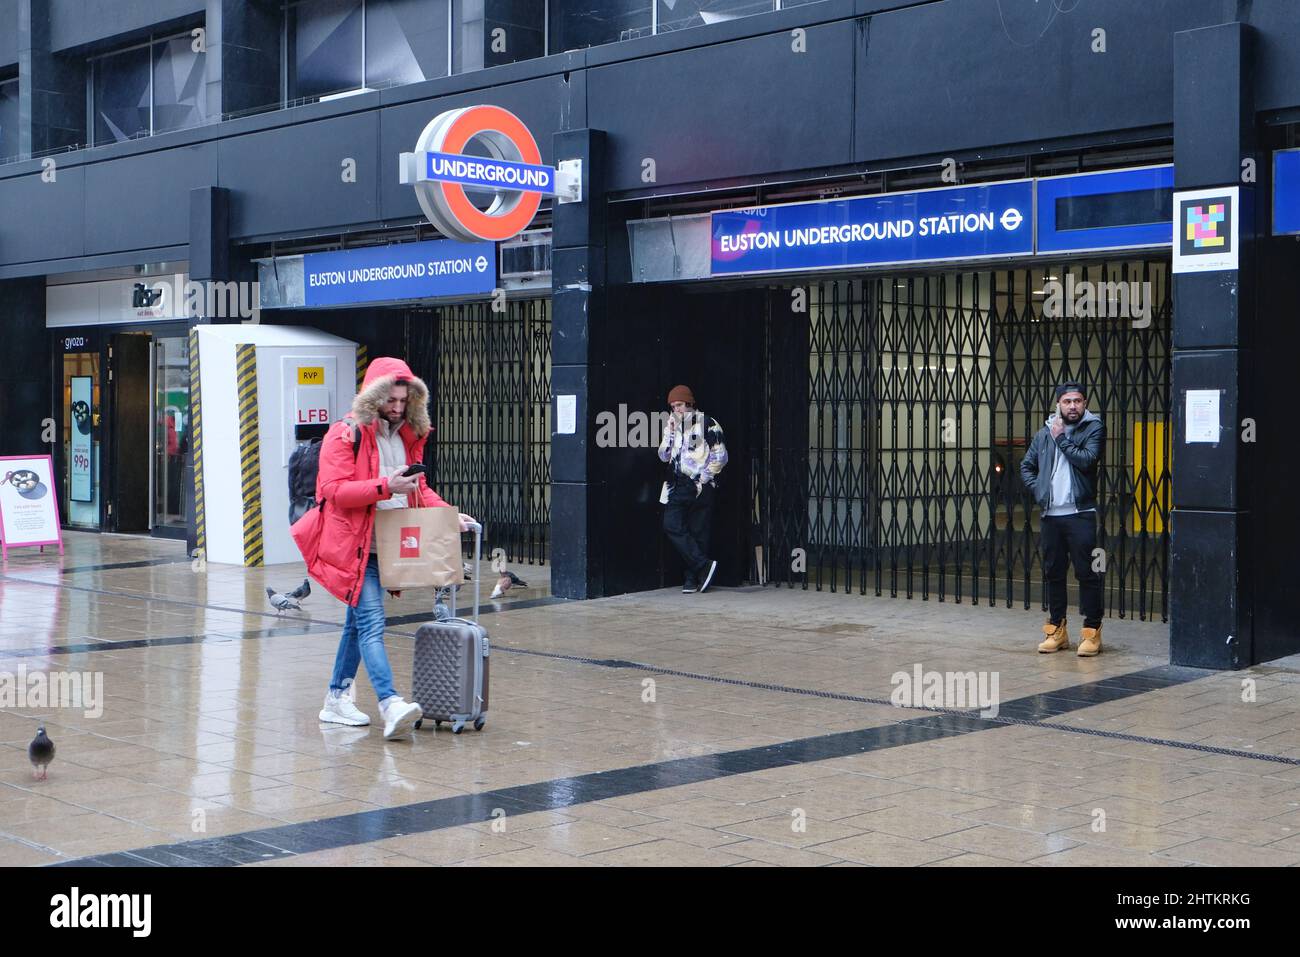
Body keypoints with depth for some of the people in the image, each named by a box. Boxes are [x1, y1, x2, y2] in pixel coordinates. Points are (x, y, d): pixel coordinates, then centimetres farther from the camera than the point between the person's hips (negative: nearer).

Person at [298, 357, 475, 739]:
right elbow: (333, 490, -16)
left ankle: (337, 699, 25)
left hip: (389, 547, 8)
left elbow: (419, 490, 20)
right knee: (372, 624, -16)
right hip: (354, 546, -8)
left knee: (359, 621, 15)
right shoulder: (345, 435, -8)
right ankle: (391, 706, -26)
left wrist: (449, 514, 3)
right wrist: (385, 486, -25)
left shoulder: (407, 436, 15)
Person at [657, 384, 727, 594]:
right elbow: (664, 456, 11)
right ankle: (704, 565, -9)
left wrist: (704, 479, -8)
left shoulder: (707, 424, -2)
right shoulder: (672, 426, 15)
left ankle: (693, 579, 4)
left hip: (701, 487, -5)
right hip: (678, 486, 5)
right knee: (672, 525, -11)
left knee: (698, 532, -2)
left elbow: (720, 457, -3)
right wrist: (670, 432, -1)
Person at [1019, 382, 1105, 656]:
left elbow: (1086, 460, -17)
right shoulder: (1045, 432, 13)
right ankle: (1056, 630, 19)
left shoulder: (1093, 428, -2)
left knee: (1086, 573, -5)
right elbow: (1026, 466, 21)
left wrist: (1061, 438, -9)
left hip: (1080, 513, -5)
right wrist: (1037, 490, 6)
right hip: (1050, 515, 5)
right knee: (1053, 573, 10)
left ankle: (1092, 631, 1)